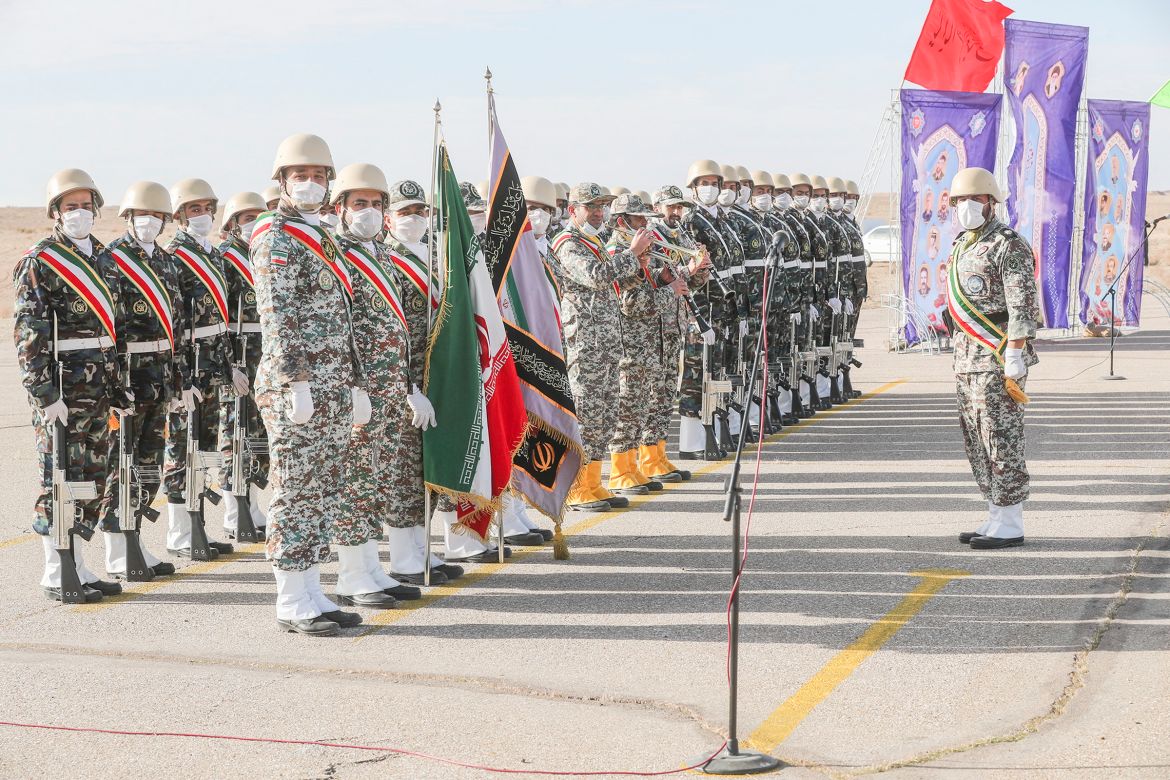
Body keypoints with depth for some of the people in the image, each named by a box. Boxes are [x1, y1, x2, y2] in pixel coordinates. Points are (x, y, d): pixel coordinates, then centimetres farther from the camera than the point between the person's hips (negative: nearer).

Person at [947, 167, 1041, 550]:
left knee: (1001, 441, -7)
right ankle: (997, 518, 17)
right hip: (968, 359, 9)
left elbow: (1023, 306, -17)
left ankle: (1010, 525, -3)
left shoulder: (1009, 245, -11)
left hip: (998, 357, -9)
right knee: (977, 443, 10)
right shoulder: (963, 245, 17)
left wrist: (1014, 358, -22)